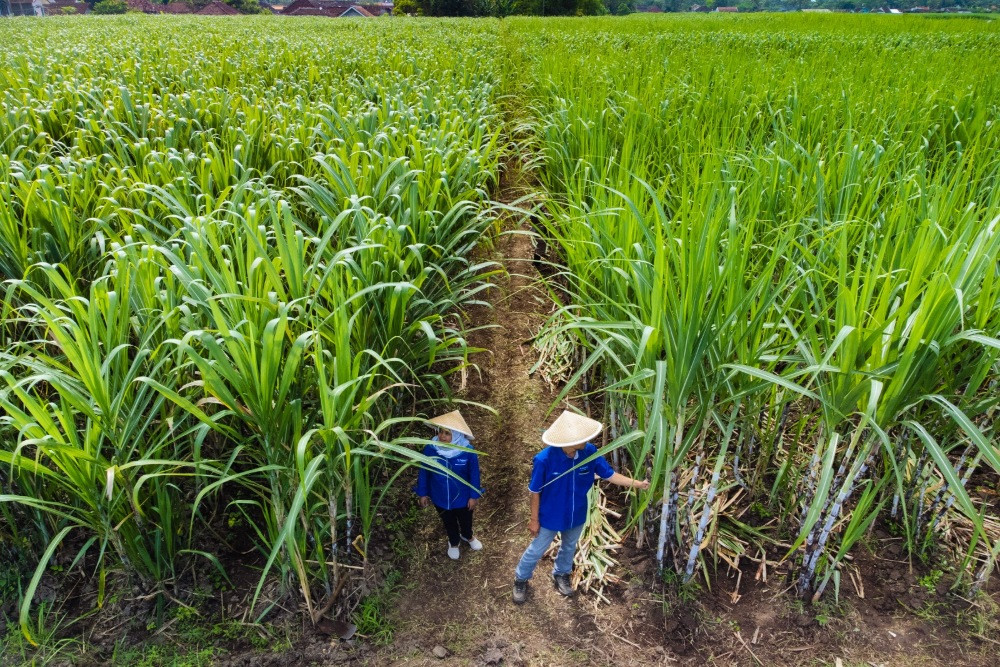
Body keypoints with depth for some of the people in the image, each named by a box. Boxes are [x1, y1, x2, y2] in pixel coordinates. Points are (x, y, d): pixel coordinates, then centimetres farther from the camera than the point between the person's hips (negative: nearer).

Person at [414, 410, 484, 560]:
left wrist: (474, 496, -5)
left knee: (465, 520, 28)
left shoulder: (468, 451, -29)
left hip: (462, 497, -1)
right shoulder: (430, 449, -25)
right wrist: (423, 493, 0)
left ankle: (468, 536, 63)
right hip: (440, 498, 1)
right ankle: (454, 542, 60)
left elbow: (474, 474, -13)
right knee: (448, 522, 28)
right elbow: (424, 472, -9)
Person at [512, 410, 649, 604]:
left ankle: (561, 575, 59)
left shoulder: (590, 452, -24)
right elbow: (535, 491, -19)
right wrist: (534, 519, -10)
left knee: (569, 547, 29)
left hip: (577, 515, 4)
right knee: (536, 550, 19)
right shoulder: (544, 459, -34)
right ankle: (521, 579, 47)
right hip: (550, 517, -3)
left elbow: (609, 475, -11)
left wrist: (638, 483, -21)